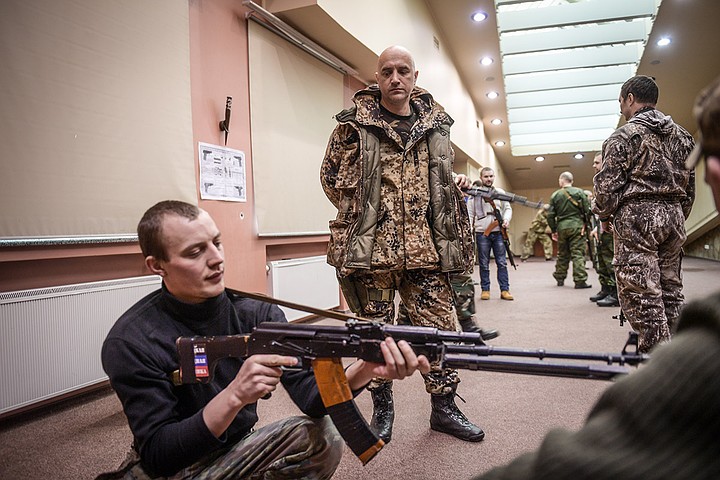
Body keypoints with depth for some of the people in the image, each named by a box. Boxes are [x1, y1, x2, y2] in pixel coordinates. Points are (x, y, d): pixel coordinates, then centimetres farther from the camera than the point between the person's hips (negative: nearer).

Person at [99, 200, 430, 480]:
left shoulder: (256, 313, -13)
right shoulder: (132, 342, -21)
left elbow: (310, 396, -20)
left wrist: (366, 369, -42)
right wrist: (234, 395, -39)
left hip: (238, 449, 2)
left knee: (323, 437, -23)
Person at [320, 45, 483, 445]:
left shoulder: (435, 124, 13)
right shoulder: (354, 124, 3)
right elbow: (330, 176, 9)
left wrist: (456, 185, 6)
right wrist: (360, 212, 3)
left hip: (424, 247, 3)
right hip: (370, 247, -2)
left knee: (440, 327, 7)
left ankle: (443, 407, 25)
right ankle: (382, 408, 27)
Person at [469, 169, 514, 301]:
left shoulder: (500, 192, 11)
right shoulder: (474, 193, 3)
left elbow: (507, 208, 15)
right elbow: (470, 213, 3)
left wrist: (506, 219, -6)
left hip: (498, 232, 2)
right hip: (482, 233, -2)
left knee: (502, 263, 3)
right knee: (484, 264, 5)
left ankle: (504, 290, 9)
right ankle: (485, 290, 14)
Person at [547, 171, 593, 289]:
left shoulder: (555, 195, 4)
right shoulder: (579, 192, -1)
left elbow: (550, 215, 3)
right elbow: (587, 210, -6)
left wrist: (553, 230, 10)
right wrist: (585, 224, 7)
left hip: (561, 227, 2)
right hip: (576, 226, -2)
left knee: (562, 254, 14)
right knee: (578, 253, -2)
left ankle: (560, 279, 22)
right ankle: (580, 281, -7)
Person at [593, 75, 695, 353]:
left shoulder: (624, 135, -5)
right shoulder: (681, 135, 16)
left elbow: (607, 184, -9)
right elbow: (690, 185, 17)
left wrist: (603, 213, 6)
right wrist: (678, 218, 23)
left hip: (636, 216, -7)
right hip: (673, 216, 7)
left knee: (641, 292, -5)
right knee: (670, 290, 12)